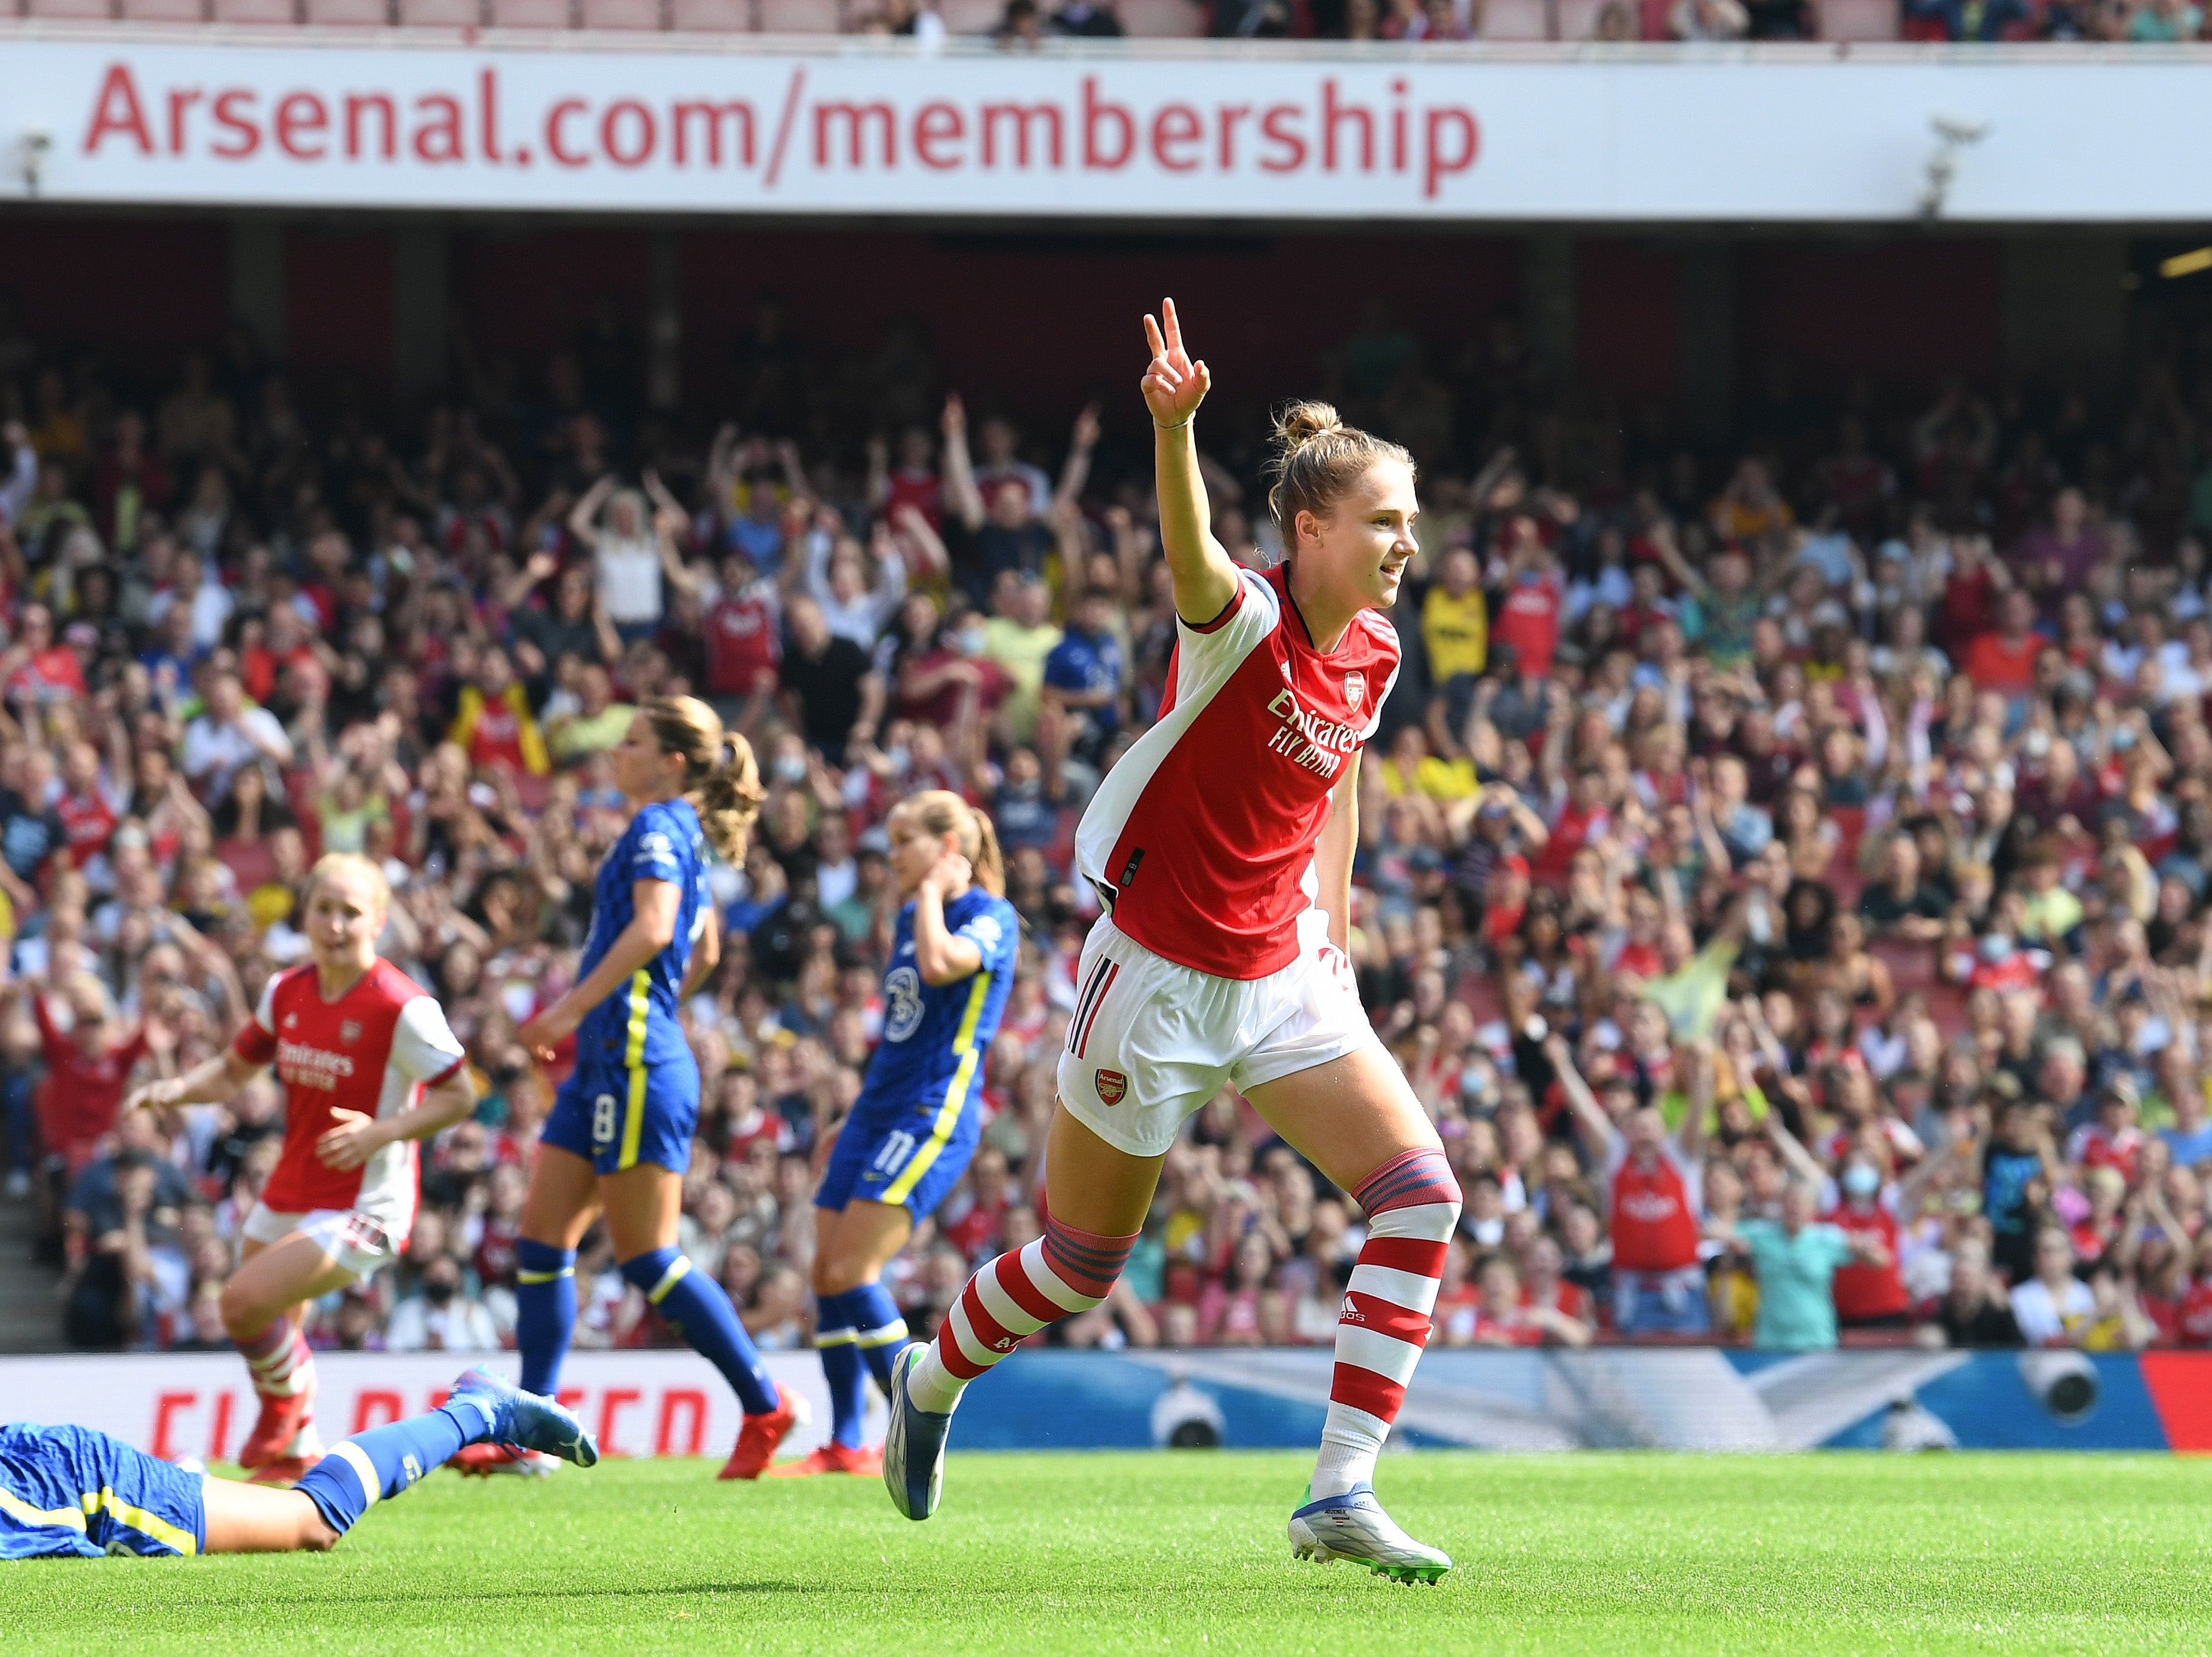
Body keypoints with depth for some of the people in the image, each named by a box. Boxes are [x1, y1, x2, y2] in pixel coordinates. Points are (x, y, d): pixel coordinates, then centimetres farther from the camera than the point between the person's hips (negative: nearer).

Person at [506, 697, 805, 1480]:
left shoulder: (658, 827, -10)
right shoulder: (684, 836, 19)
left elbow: (652, 928, -25)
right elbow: (704, 952, 30)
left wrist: (572, 1009, -24)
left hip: (637, 1064, -10)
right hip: (608, 1065, 10)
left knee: (646, 1259, -7)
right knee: (541, 1241, 5)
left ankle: (767, 1406, 1)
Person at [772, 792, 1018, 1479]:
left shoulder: (991, 916, -7)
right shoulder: (911, 917, 18)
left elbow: (940, 964, -29)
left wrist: (933, 890, -12)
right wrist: (853, 1118, 25)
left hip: (932, 1116, -9)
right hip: (879, 1112, 9)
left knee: (852, 1269, -17)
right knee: (827, 1270, 2)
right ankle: (844, 1445, 6)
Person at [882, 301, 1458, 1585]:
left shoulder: (1373, 654, 1)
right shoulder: (1246, 623, -20)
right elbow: (1193, 557, -44)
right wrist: (1174, 428, -63)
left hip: (1281, 974, 6)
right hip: (1161, 972, -6)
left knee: (1419, 1192, -13)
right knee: (1083, 1261, 7)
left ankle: (1345, 1494, -13)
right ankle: (933, 1379, 40)